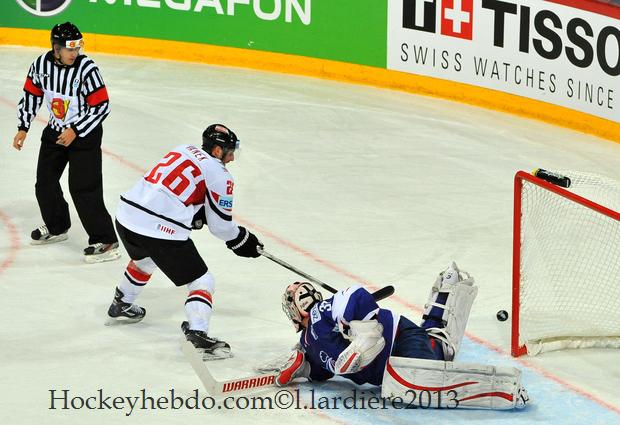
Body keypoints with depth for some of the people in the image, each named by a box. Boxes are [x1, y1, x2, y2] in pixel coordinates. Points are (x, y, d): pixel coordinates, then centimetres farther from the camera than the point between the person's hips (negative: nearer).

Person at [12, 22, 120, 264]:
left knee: (83, 188, -14)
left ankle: (106, 241, -11)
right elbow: (31, 95, 5)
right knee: (45, 182, 16)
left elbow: (102, 107, -21)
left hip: (84, 134, -6)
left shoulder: (87, 69, -25)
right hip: (55, 131, 6)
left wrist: (75, 131, -23)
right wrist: (23, 128, 3)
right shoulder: (42, 64, -10)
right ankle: (56, 227, 39)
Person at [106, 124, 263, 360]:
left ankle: (121, 306, 55)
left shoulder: (183, 151, 18)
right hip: (161, 232, -8)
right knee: (201, 282, 3)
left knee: (144, 260, 39)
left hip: (126, 217, 8)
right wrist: (242, 240, 20)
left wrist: (197, 216, 24)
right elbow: (220, 226, 3)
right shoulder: (219, 175, -1)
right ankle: (197, 335, -15)